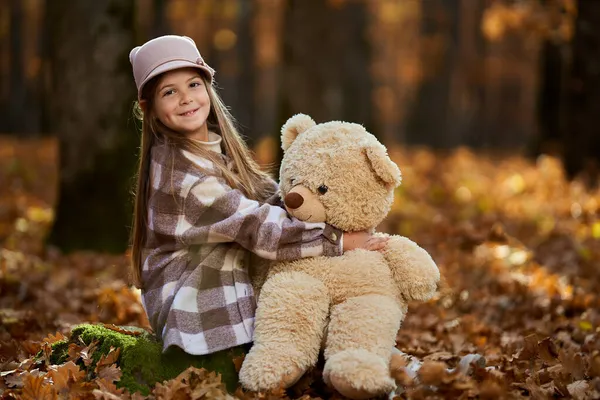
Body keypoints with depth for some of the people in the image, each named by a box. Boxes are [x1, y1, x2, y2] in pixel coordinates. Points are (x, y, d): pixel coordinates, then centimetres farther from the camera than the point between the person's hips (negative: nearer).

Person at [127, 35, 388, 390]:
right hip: (200, 315, -9)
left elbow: (270, 197, 8)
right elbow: (258, 226, -22)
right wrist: (340, 240, -19)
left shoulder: (215, 150, 9)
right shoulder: (180, 172, -20)